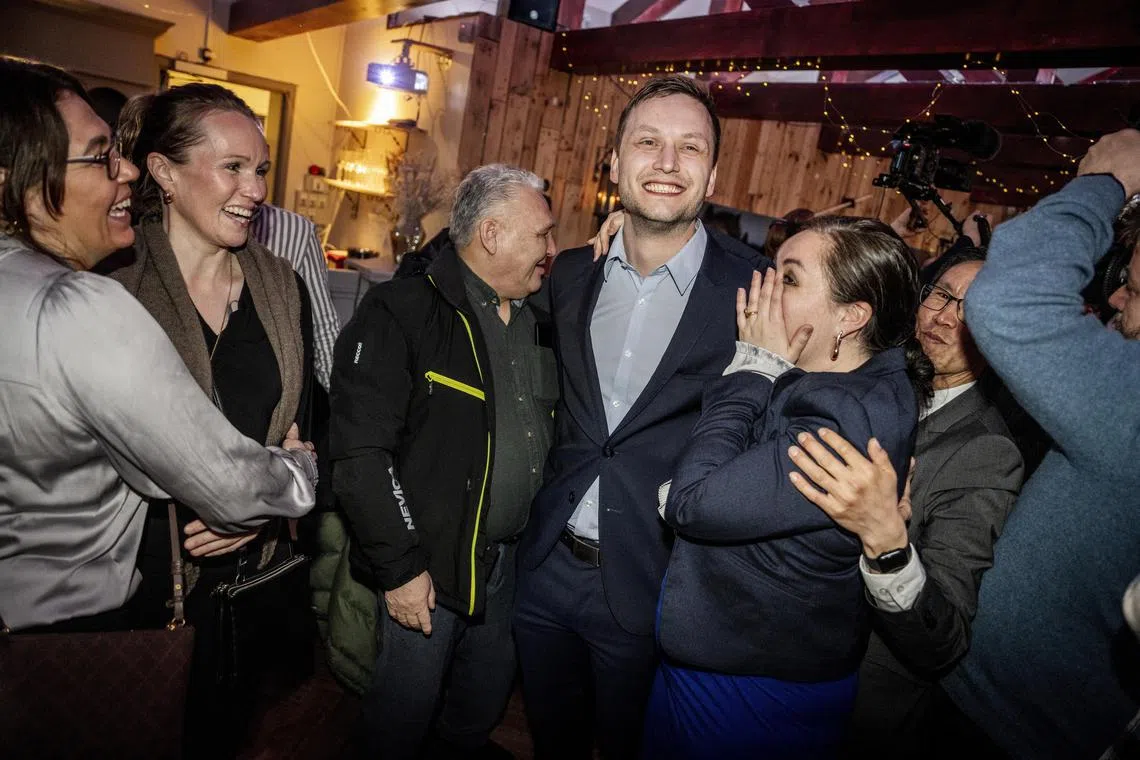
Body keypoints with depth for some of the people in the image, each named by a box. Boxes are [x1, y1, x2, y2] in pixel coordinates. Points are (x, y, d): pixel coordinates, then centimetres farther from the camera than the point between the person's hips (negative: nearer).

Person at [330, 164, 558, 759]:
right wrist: (400, 568, -18)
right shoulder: (401, 314, -17)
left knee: (490, 688, 25)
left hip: (509, 555, 7)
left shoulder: (537, 323, 6)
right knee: (409, 697, 14)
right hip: (429, 560, -7)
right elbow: (361, 454, -21)